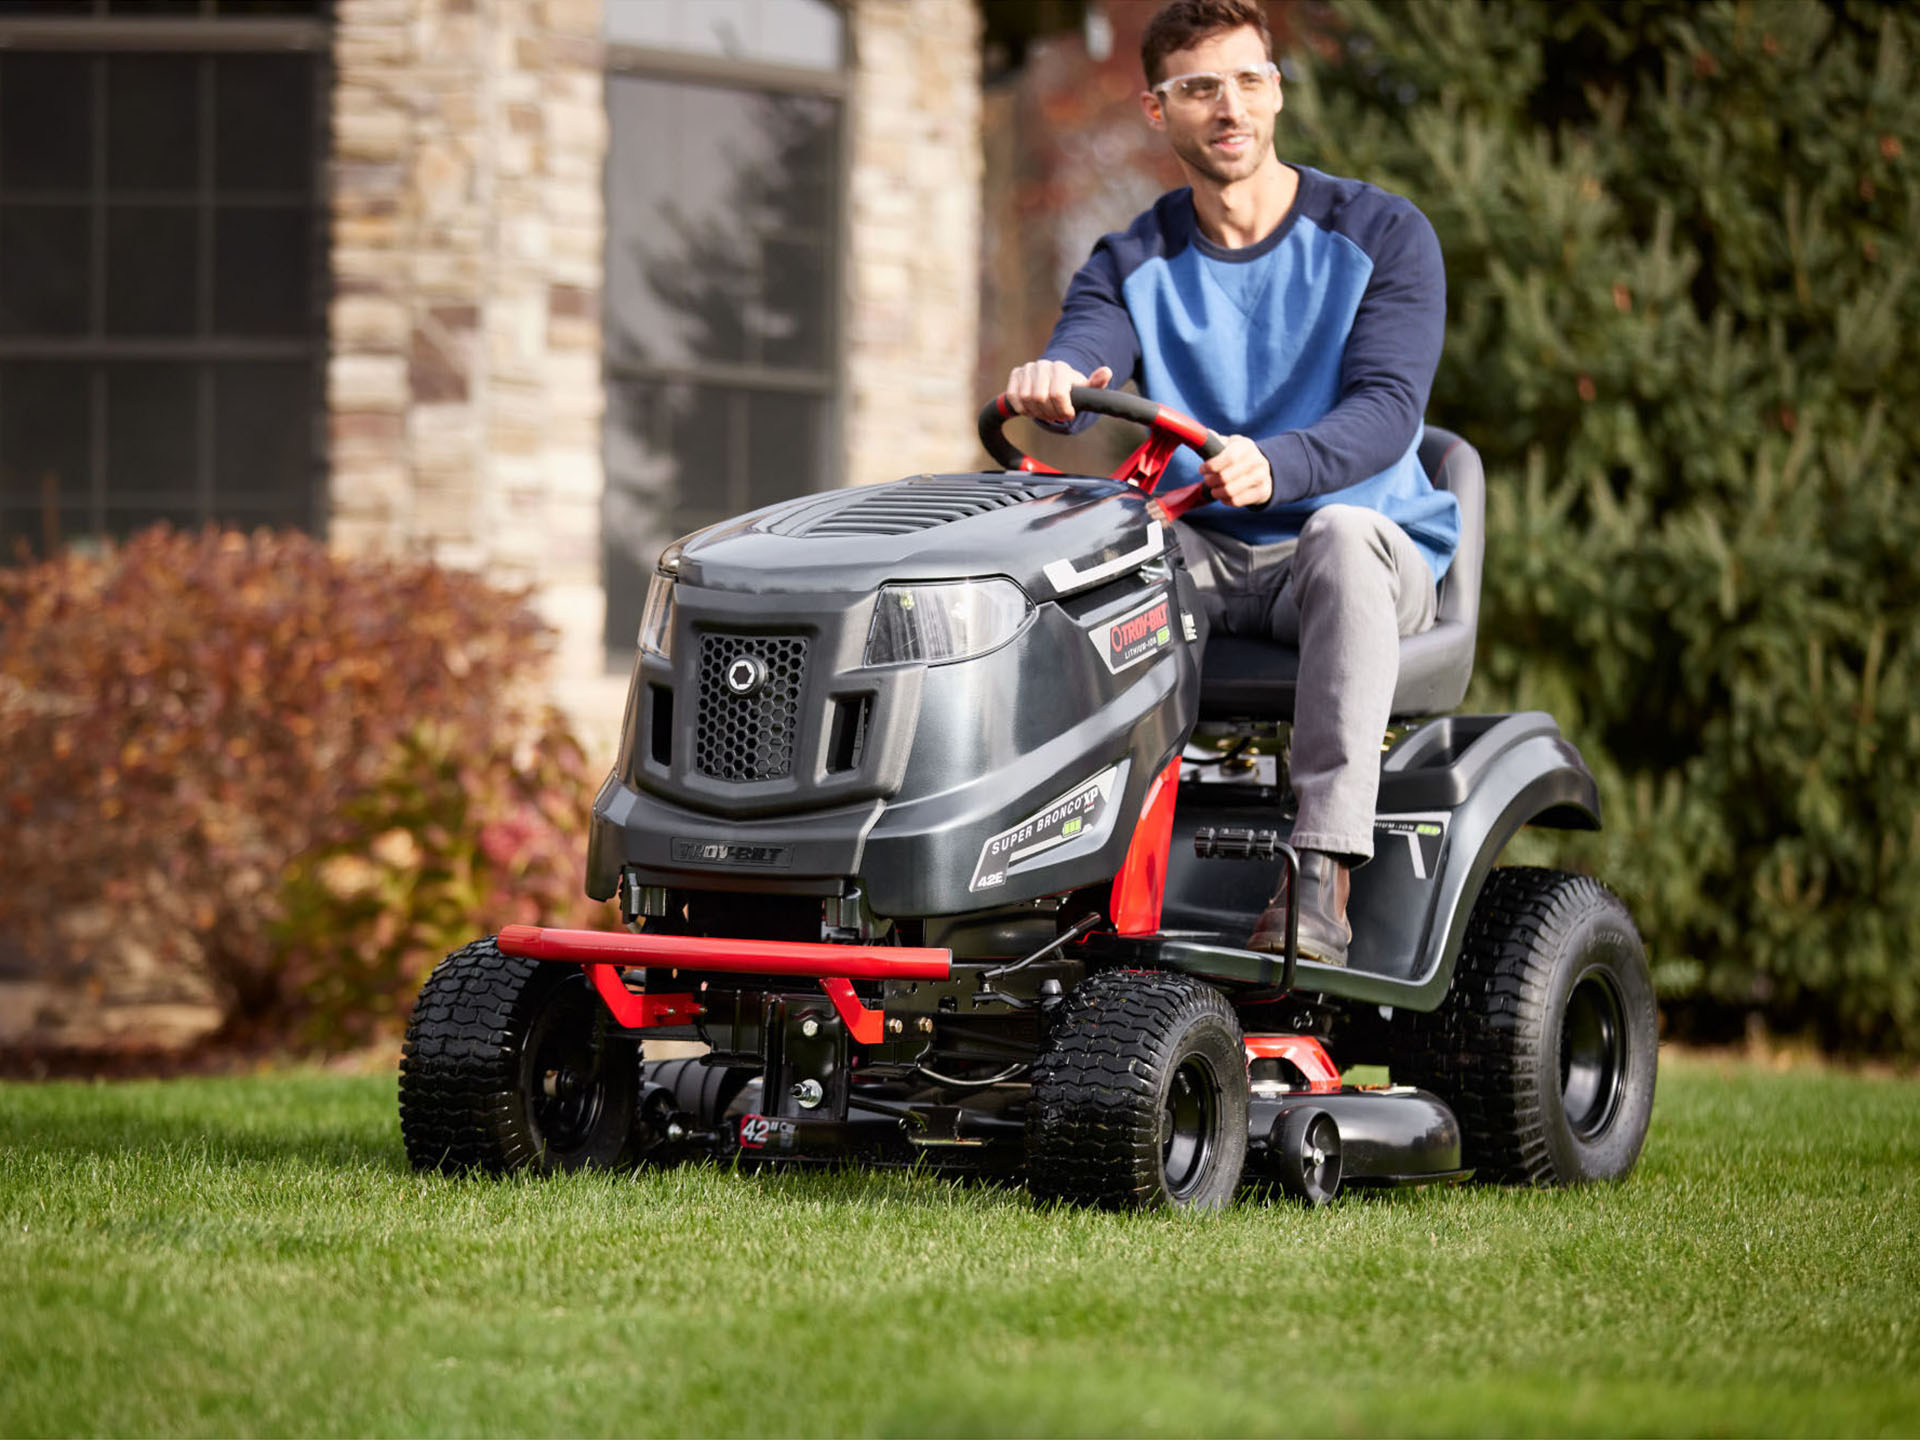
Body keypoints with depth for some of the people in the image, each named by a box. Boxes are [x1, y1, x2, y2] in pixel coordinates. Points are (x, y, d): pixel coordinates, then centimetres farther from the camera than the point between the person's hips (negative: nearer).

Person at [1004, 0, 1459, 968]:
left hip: (1375, 548, -3)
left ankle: (1323, 880, -46)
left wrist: (1271, 467, -38)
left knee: (1339, 534, -39)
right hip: (1204, 558, 3)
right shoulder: (1135, 264, 8)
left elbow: (1387, 408, -16)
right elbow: (1081, 356, -13)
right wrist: (1049, 381, -41)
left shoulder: (1381, 237, -1)